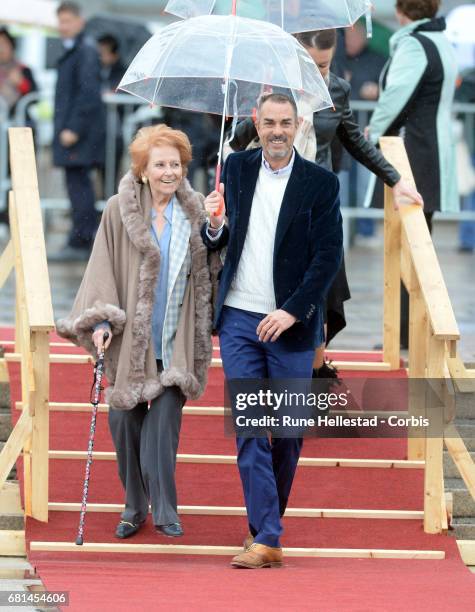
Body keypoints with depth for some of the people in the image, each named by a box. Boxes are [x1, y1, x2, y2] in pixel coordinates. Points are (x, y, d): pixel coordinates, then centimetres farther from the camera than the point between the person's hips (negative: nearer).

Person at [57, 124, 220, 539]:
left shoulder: (193, 212, 5)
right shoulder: (120, 210, -2)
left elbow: (207, 270, 17)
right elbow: (103, 269, -3)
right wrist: (101, 320, -11)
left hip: (174, 341, 0)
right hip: (130, 335, 0)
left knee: (164, 420, -10)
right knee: (124, 419, 4)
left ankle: (163, 509, -5)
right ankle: (134, 506, 19)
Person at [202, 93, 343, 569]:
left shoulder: (321, 184, -2)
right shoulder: (236, 169, 7)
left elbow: (328, 257, -6)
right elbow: (215, 243, 12)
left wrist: (292, 311, -15)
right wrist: (214, 225, -12)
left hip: (290, 323, -1)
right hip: (239, 319, 1)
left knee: (289, 430, 4)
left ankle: (267, 520, 25)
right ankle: (265, 538, -9)